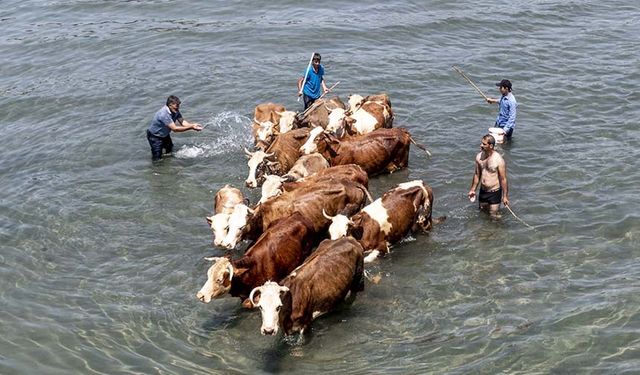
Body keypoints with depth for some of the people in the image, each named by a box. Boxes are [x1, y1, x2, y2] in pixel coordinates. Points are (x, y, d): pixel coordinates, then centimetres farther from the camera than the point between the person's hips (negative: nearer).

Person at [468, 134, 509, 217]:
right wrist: (472, 190, 15)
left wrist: (505, 196, -13)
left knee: (493, 216, 3)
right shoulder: (479, 156, -4)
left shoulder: (499, 160, -21)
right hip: (483, 191, 6)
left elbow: (503, 179, -15)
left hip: (494, 192, -6)